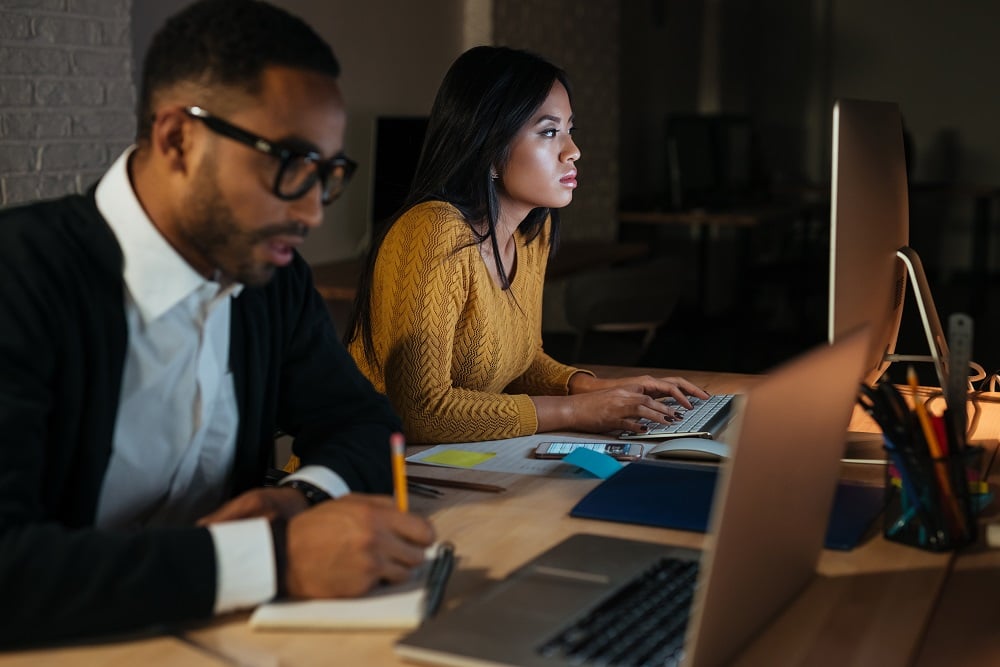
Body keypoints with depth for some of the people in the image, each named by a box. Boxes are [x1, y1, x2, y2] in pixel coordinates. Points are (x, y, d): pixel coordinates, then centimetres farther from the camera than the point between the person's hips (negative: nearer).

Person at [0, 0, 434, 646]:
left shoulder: (272, 275, 0)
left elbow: (363, 422, 11)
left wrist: (306, 496, -10)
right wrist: (276, 555, -30)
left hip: (214, 636, 4)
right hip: (64, 647, -4)